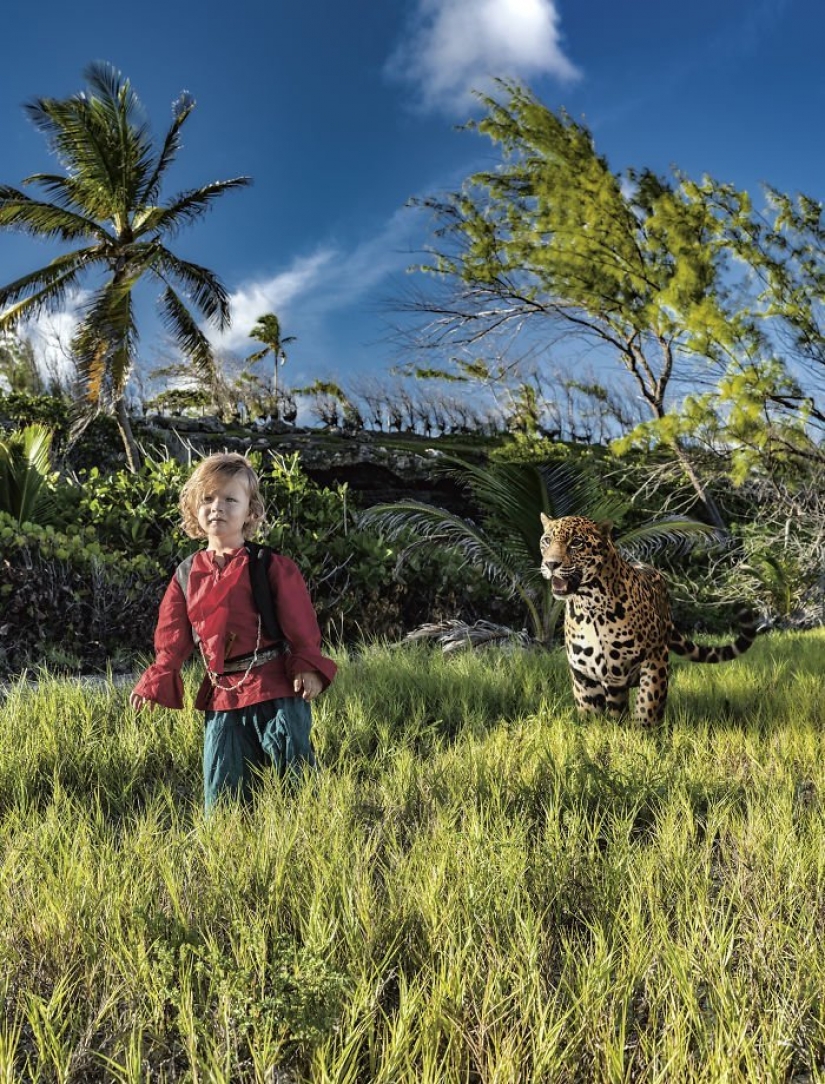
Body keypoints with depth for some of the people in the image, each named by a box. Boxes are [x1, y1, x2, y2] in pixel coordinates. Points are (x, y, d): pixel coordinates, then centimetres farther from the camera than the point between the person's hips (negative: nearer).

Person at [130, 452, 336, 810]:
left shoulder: (271, 566, -3)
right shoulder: (187, 577, 9)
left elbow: (301, 625, -5)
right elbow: (172, 641, 13)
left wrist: (309, 668, -18)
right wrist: (155, 683, 2)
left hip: (276, 688, -4)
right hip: (221, 698, 4)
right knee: (221, 794, 9)